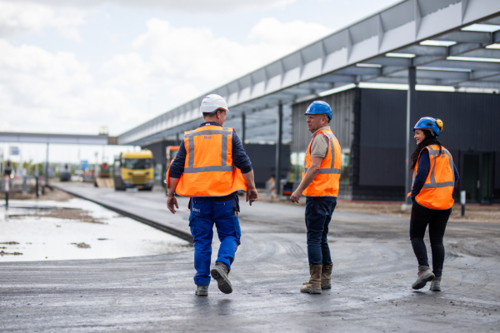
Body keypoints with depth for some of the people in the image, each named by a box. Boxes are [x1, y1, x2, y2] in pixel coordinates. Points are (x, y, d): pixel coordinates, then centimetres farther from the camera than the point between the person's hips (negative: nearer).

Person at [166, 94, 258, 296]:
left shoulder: (190, 138, 8)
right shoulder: (229, 136, 1)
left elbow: (176, 169, 5)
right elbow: (244, 164, -5)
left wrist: (171, 194, 12)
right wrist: (251, 188, 6)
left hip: (199, 198, 2)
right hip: (224, 197, -2)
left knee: (202, 241, 9)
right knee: (230, 236, 9)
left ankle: (202, 285, 8)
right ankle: (222, 265, -17)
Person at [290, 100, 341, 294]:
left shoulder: (321, 138, -12)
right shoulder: (332, 139, 20)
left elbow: (315, 167, -20)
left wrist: (299, 190, -19)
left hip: (318, 195, -10)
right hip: (330, 194, 10)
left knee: (314, 238, -7)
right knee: (322, 238, 15)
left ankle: (315, 283, -7)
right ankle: (325, 279, 19)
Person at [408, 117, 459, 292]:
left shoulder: (426, 152, -10)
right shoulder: (446, 153, 12)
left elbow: (421, 175, -18)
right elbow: (455, 177, 12)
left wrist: (413, 194, -5)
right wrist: (444, 193, 17)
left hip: (424, 201, -6)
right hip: (444, 204, 6)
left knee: (416, 236, 8)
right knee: (437, 240, 8)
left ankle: (424, 268, -9)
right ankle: (437, 279, 5)